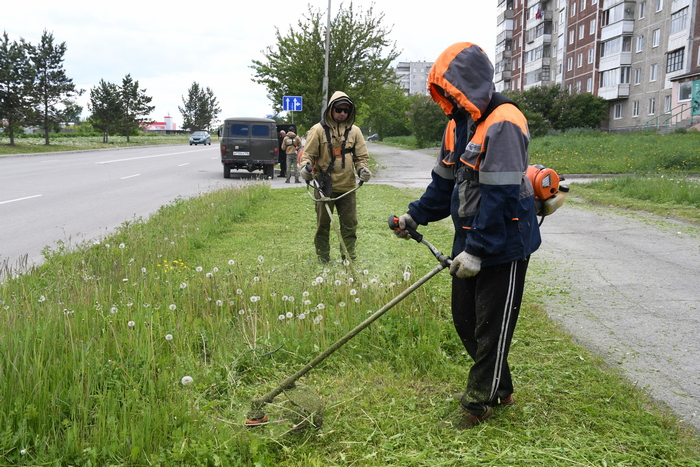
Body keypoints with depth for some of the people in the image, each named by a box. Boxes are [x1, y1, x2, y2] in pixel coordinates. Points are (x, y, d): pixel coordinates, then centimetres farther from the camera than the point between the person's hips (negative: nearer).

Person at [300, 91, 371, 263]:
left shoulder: (354, 131, 9)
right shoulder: (318, 130, 0)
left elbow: (362, 156, 12)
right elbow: (308, 153, 1)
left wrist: (362, 169, -8)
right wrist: (305, 167, -19)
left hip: (348, 187, 2)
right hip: (324, 186, -2)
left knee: (350, 225, 5)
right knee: (323, 225, 6)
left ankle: (349, 259, 17)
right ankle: (323, 260, 17)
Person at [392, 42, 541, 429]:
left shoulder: (503, 125, -21)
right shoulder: (458, 125, 9)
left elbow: (501, 197, -26)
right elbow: (445, 183, 17)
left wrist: (477, 250, -25)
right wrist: (415, 216, 10)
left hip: (504, 246, -9)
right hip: (469, 242, 9)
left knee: (492, 327, 4)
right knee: (464, 319, 16)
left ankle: (478, 402, 21)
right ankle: (499, 388, 34)